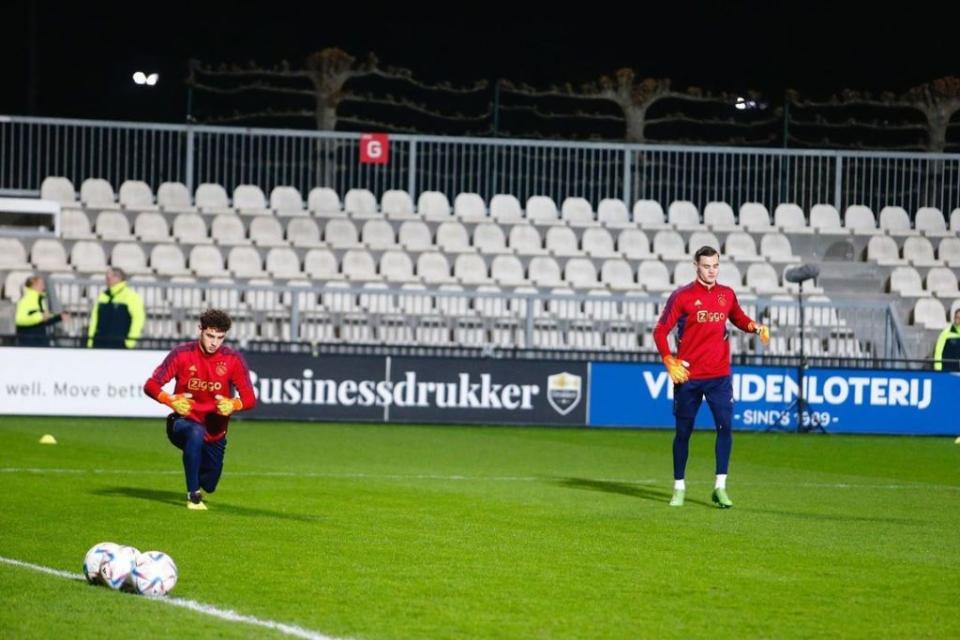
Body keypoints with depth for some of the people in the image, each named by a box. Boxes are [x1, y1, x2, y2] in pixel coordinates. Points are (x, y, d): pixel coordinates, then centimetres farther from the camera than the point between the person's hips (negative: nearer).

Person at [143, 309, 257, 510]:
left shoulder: (233, 360, -10)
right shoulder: (182, 354, -13)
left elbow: (249, 399, -14)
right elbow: (151, 385, -16)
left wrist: (233, 405, -37)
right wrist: (171, 400, -36)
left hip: (215, 432, 3)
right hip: (184, 423, -3)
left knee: (209, 485, 13)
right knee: (196, 433, -40)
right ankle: (193, 495, -29)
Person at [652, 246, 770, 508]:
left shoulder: (727, 295, 8)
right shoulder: (682, 296, -3)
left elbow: (738, 318, 25)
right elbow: (660, 331, -2)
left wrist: (755, 327, 3)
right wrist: (670, 362, -13)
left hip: (719, 375, 2)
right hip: (688, 376, -2)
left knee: (725, 426, -10)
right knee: (683, 431, 5)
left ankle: (720, 487, -6)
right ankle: (679, 487, 18)